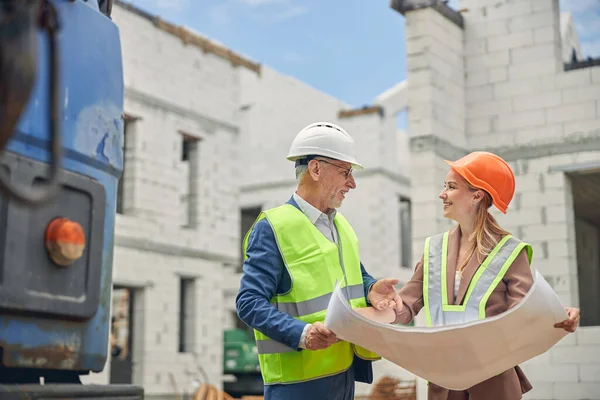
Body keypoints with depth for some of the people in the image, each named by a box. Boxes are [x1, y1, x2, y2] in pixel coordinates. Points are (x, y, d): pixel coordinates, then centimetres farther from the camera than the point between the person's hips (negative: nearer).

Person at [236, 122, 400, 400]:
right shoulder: (273, 228, -12)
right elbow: (249, 302, -17)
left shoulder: (341, 224, 13)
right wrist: (301, 333, -30)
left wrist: (371, 289, 1)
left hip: (345, 371, 8)